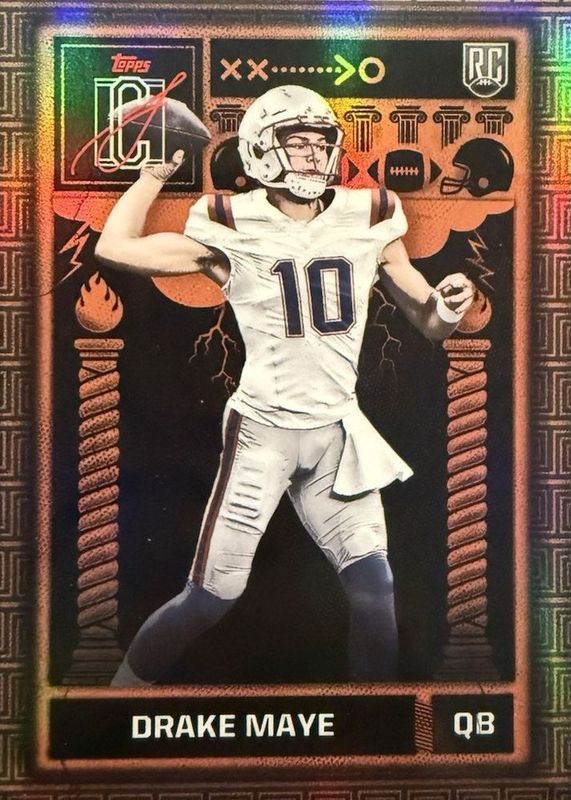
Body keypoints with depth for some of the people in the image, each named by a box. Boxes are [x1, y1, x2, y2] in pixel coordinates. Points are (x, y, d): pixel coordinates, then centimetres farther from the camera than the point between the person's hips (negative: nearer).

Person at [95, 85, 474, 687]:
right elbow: (115, 247, 0)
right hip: (263, 430, -3)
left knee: (374, 589, -1)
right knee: (212, 596, 1)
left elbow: (431, 323, 9)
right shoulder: (234, 232, -3)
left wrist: (448, 303, -12)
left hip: (337, 434, 3)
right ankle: (126, 684, 25)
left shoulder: (368, 223, 4)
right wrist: (157, 170, 2)